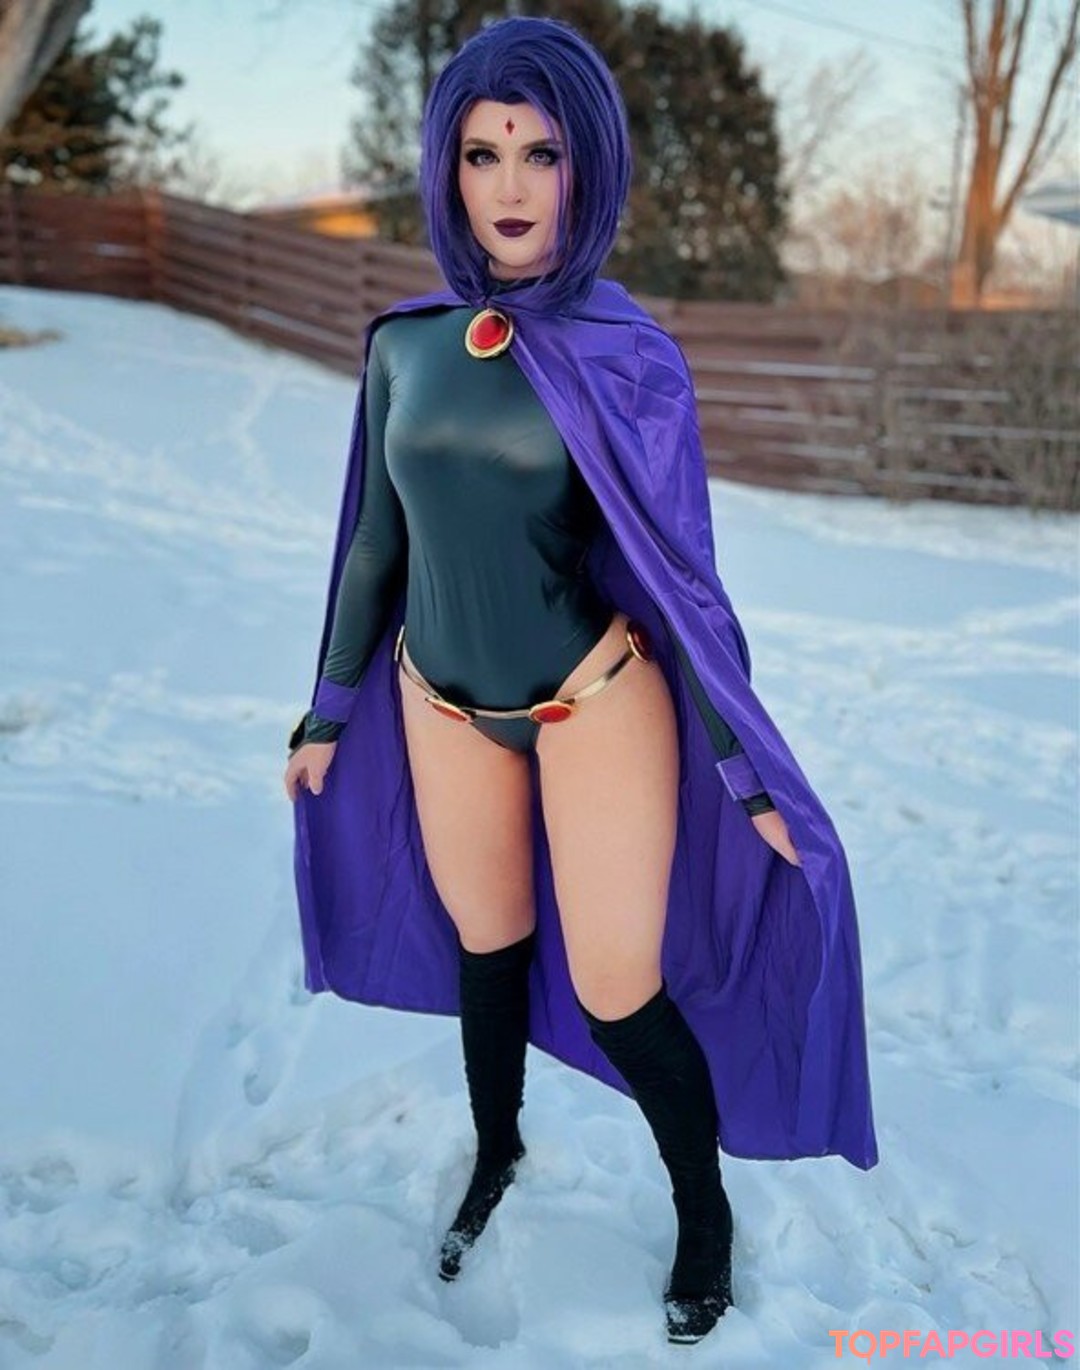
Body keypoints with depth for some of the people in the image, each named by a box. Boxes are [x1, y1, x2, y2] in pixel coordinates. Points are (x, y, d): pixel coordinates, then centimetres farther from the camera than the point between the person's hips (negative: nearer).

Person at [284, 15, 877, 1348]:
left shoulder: (625, 356, -13)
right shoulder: (404, 342, -4)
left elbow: (678, 573, -10)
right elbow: (377, 541, 5)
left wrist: (750, 774, -8)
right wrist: (328, 712, 11)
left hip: (596, 701, -3)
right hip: (443, 706, 4)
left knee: (616, 991, 1)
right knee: (484, 945, 19)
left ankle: (704, 1211, 30)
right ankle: (495, 1155, 47)